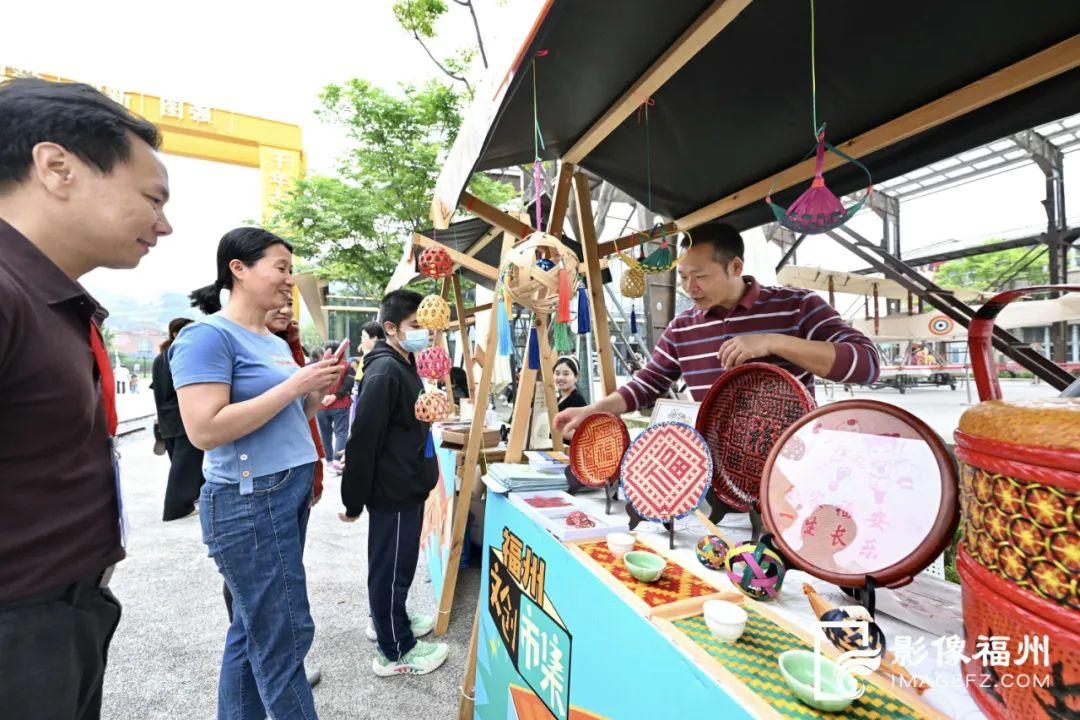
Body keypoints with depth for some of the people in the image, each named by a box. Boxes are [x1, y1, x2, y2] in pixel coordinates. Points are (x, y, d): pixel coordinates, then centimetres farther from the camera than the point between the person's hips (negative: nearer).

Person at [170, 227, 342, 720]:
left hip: (292, 492, 8)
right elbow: (205, 430, -21)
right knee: (285, 635, 2)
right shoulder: (208, 335, -12)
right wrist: (294, 384, -19)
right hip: (250, 501, -8)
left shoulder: (276, 343, 13)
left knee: (253, 628, 18)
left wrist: (317, 391, 2)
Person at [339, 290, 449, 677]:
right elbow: (363, 440, -23)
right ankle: (395, 652, 23)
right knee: (390, 565, 6)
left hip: (408, 486, 10)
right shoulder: (384, 372, -22)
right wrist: (353, 500, -19)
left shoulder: (405, 366, 10)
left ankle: (387, 619, 44)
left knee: (399, 561, 24)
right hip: (392, 491, -10)